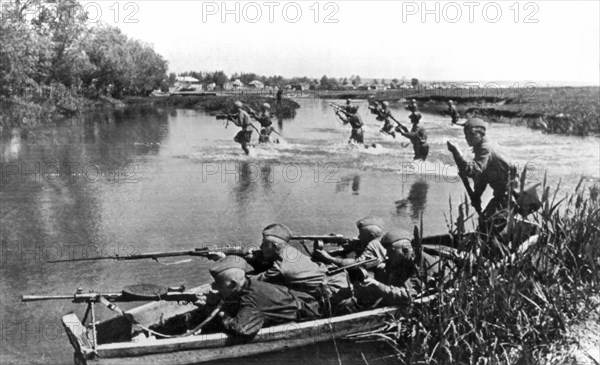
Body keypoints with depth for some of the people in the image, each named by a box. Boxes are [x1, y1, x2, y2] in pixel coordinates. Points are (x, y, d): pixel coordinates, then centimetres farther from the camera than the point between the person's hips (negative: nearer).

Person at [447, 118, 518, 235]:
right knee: (484, 218, 20)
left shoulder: (485, 149, -21)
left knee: (489, 223, -16)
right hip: (502, 191, 11)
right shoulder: (482, 148, 10)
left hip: (508, 192, -11)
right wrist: (476, 196, 12)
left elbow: (473, 170, -37)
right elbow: (481, 175, 17)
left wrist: (456, 152, -41)